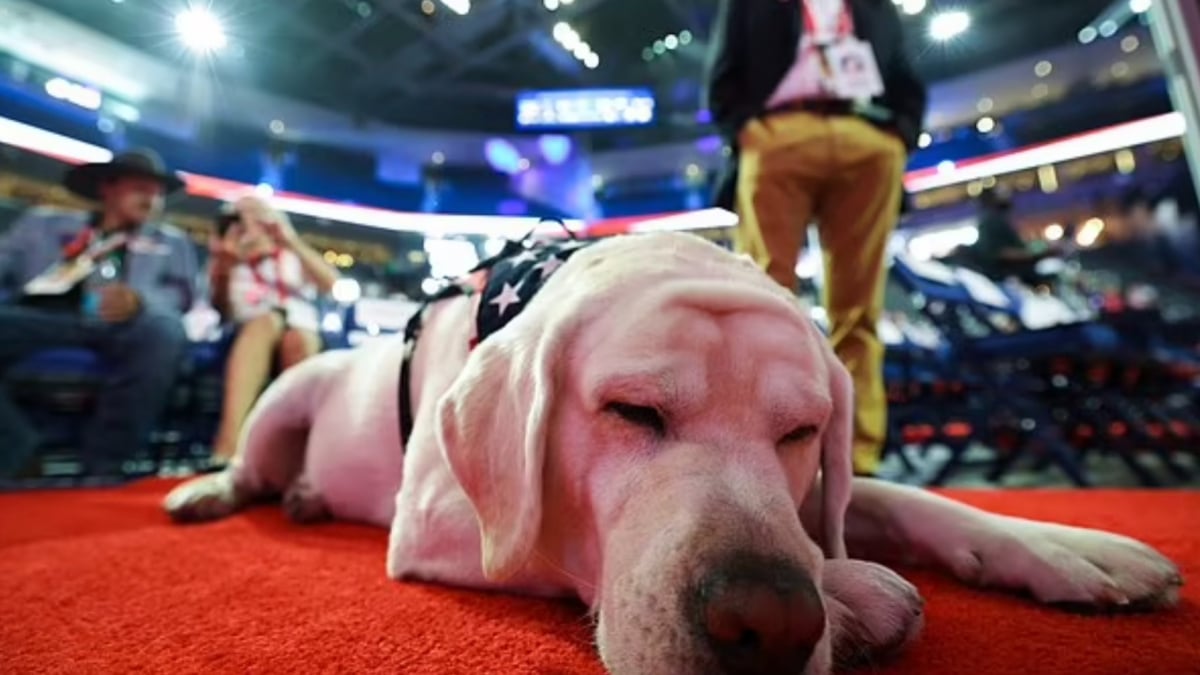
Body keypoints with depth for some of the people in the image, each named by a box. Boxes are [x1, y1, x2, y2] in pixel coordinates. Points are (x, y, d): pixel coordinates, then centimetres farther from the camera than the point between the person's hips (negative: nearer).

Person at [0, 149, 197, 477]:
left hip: (119, 324, -1)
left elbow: (180, 294, 8)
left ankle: (103, 466, -24)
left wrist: (139, 300, -16)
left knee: (165, 328, -35)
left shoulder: (172, 242, 26)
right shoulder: (43, 222, 29)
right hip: (38, 314, 1)